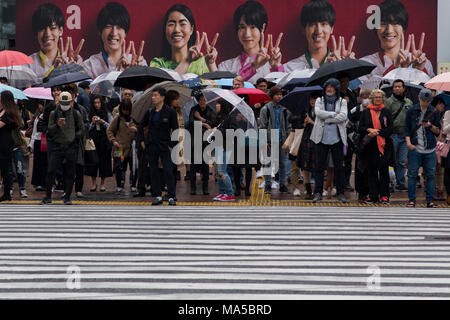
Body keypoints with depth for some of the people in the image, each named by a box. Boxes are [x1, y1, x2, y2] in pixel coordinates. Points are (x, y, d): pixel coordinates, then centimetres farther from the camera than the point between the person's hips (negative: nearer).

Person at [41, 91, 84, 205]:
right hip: (57, 146, 0)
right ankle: (48, 197, 5)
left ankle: (67, 197, 13)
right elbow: (49, 130, 1)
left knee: (70, 173, 3)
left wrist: (74, 137, -3)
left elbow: (81, 130, 11)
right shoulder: (54, 113, 5)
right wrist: (58, 125, -16)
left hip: (71, 147, 0)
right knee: (51, 171, -5)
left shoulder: (76, 114, 5)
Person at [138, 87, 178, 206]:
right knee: (154, 172, 7)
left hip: (164, 146, -5)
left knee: (168, 172, -7)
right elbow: (141, 126, 20)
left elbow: (175, 129, -5)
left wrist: (172, 145, -10)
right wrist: (142, 140, 11)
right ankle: (158, 196, 15)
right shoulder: (150, 112, 7)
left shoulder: (170, 112, -5)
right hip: (151, 147, 5)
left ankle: (172, 197, -1)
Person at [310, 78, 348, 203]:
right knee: (320, 166, 1)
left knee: (339, 167, 3)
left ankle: (340, 193, 10)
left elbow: (343, 116, -8)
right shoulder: (319, 101, 10)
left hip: (337, 138, 0)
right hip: (321, 138, 0)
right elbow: (318, 112, -10)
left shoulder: (342, 102, 8)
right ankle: (318, 193, 5)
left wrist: (326, 119, -9)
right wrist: (333, 114, -10)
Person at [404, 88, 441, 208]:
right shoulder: (411, 111, 4)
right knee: (412, 174, 0)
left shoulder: (434, 112, 6)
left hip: (430, 150, 1)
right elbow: (406, 128, 6)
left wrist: (430, 126, -12)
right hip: (414, 148, -1)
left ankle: (430, 201, 9)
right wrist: (409, 142, -7)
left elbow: (438, 131, 8)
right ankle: (412, 200, 8)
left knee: (430, 175, 3)